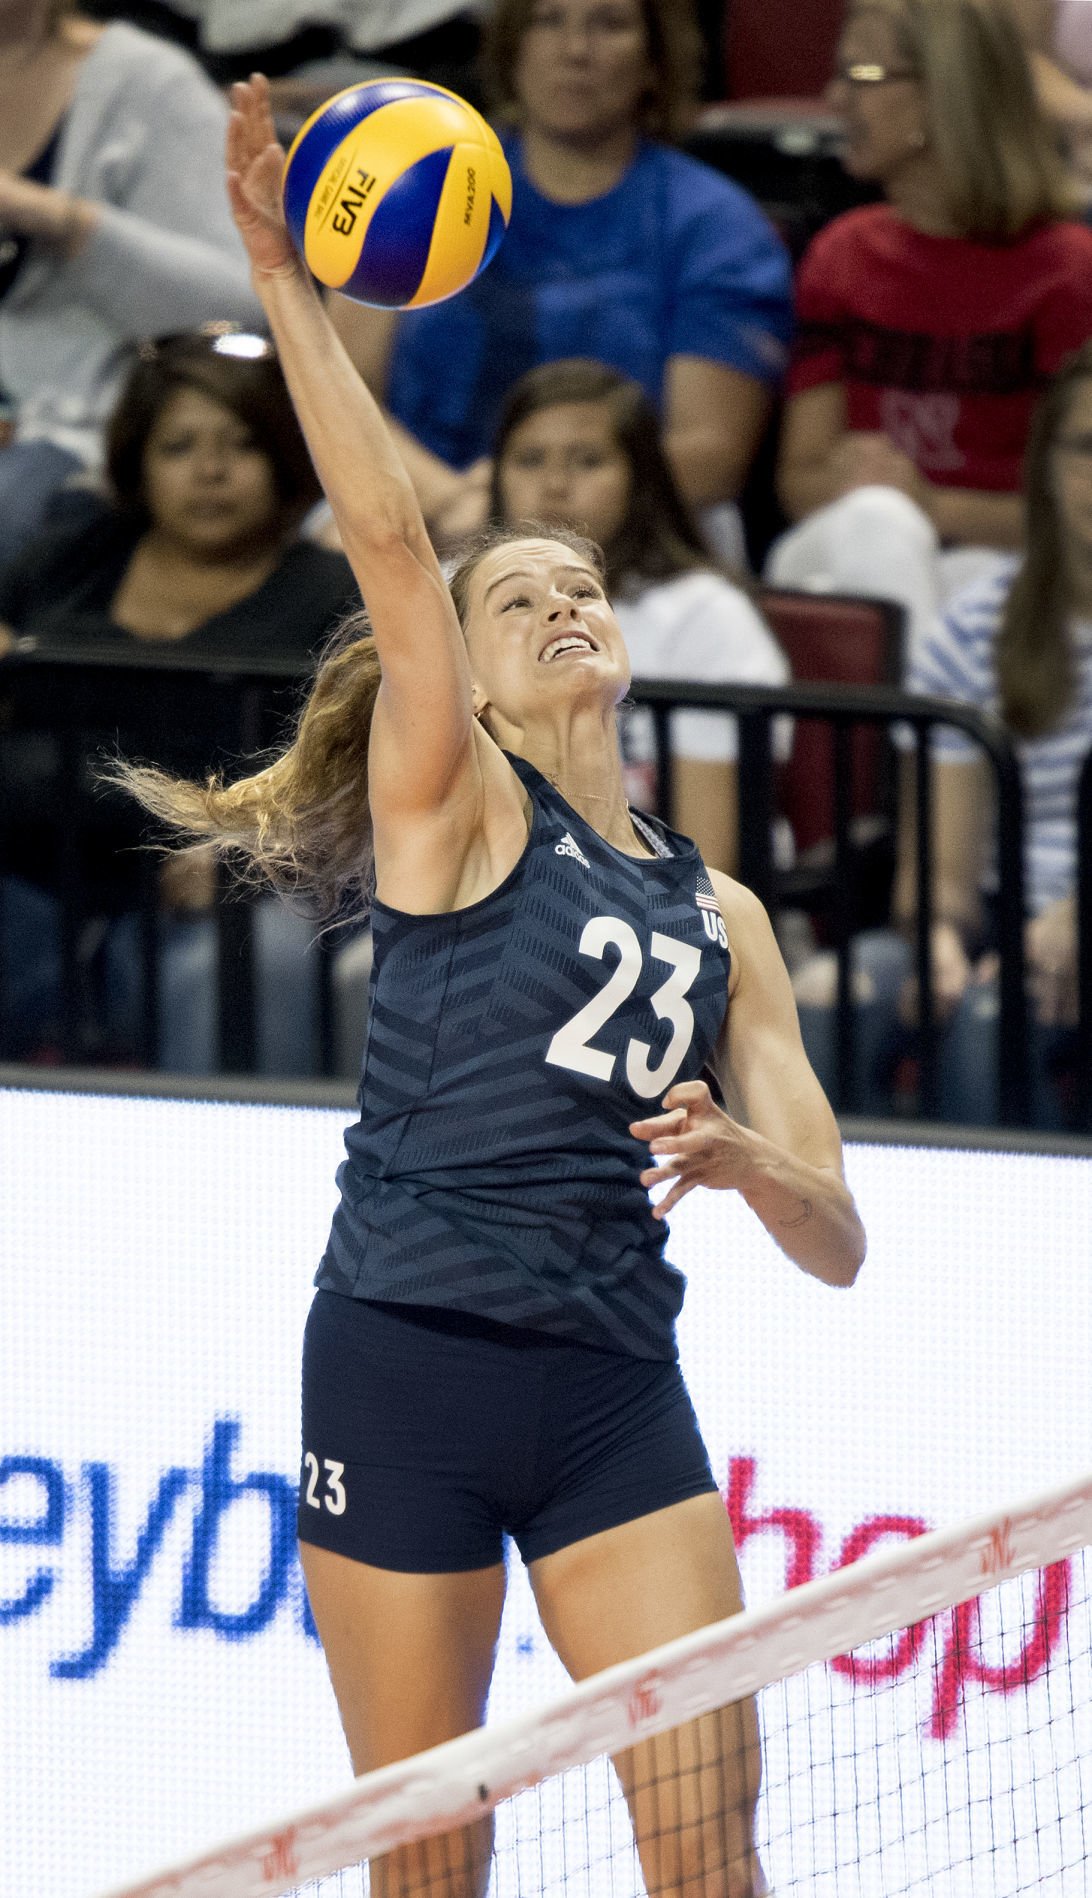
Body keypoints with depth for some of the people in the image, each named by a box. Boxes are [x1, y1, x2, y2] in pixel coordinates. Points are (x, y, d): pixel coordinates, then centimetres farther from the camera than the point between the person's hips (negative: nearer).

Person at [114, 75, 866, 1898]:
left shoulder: (720, 913, 16)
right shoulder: (454, 808, 4)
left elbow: (834, 1245, 13)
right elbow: (388, 534, -12)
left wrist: (749, 1163, -9)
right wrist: (281, 279, -19)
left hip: (617, 1390, 4)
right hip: (408, 1358, -4)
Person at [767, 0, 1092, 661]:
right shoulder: (841, 255, 15)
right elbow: (799, 478, 12)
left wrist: (935, 507, -20)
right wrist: (839, 479, -13)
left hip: (994, 562, -3)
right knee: (876, 517, -35)